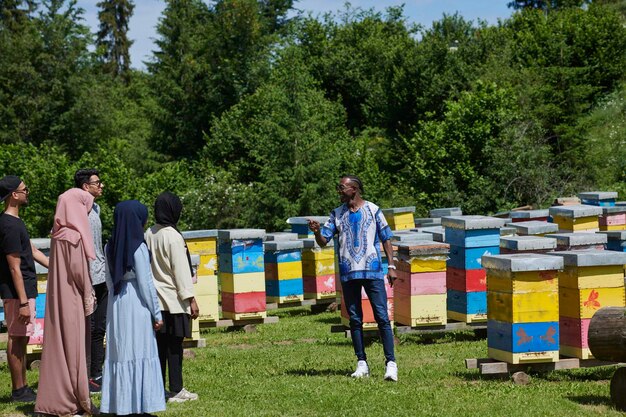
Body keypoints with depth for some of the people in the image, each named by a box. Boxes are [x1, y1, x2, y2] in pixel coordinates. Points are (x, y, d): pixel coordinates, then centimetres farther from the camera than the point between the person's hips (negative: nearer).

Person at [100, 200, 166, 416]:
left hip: (116, 304, 7)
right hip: (136, 304, -7)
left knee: (119, 352, 9)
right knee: (140, 352, -2)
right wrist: (156, 313, -7)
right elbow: (146, 282, -13)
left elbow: (109, 280, 11)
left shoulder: (110, 247, 6)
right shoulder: (138, 248, -14)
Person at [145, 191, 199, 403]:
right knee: (174, 346, -2)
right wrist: (191, 299, -11)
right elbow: (181, 270, -15)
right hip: (173, 300, -7)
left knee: (159, 344, 11)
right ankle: (176, 391, 1)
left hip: (154, 299, 7)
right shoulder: (173, 236, -14)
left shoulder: (149, 234, 6)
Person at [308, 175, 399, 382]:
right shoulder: (337, 214, 8)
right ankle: (362, 363, 14)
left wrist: (391, 266, -2)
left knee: (382, 316, -6)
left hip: (373, 271, -3)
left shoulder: (373, 210, 0)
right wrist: (316, 231, -17)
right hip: (348, 272, 3)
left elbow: (386, 239, 4)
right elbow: (323, 241, 4)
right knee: (355, 319, 7)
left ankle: (391, 363, -6)